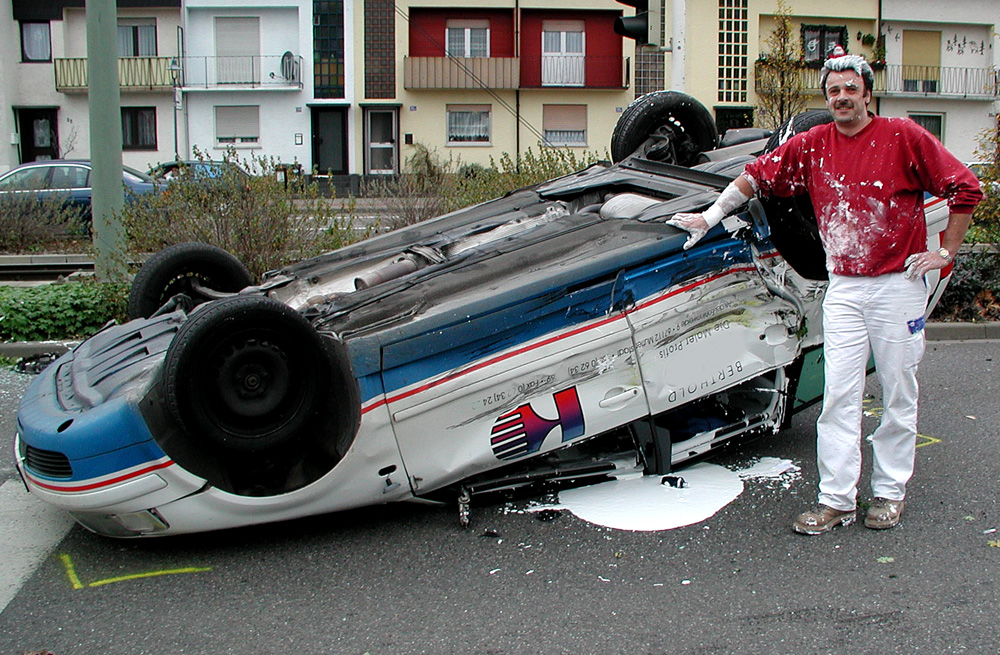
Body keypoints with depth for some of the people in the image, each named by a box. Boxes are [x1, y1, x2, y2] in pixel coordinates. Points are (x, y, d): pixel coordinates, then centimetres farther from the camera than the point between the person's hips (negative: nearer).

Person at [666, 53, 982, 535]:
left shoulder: (904, 137, -5)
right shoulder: (813, 145, 5)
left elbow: (964, 189, -2)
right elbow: (757, 175, 14)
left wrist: (945, 252, -3)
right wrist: (710, 216, 13)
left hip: (898, 283, -2)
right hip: (843, 287, 2)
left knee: (898, 395, 6)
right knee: (839, 396, -2)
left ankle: (889, 493, 20)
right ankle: (836, 500, 2)